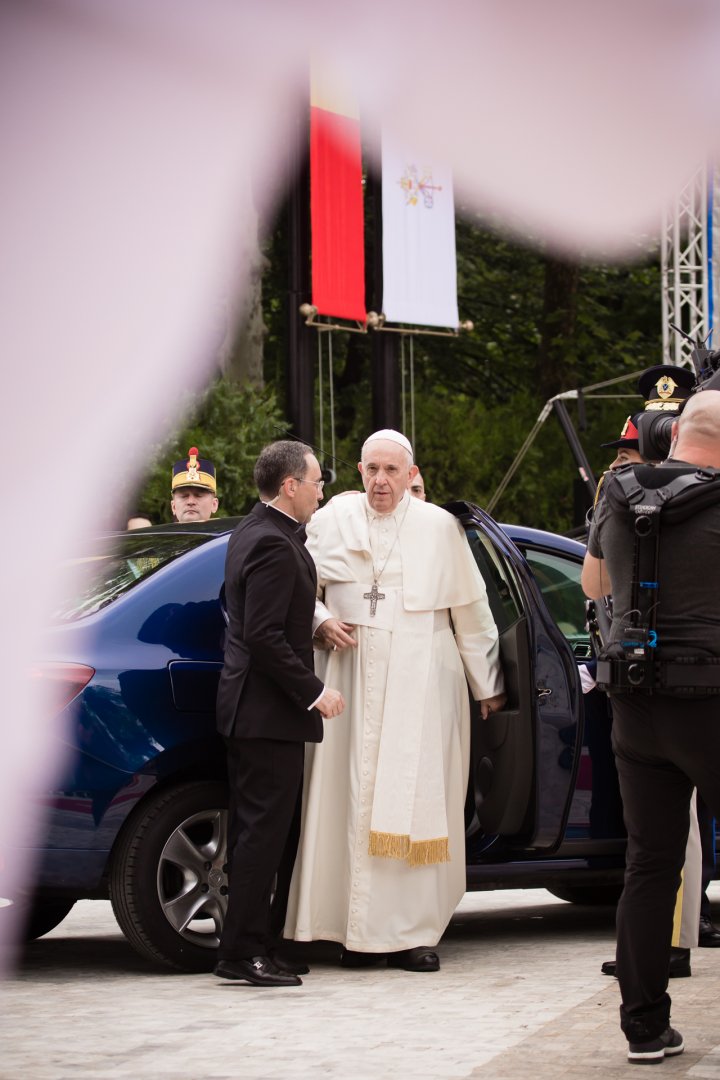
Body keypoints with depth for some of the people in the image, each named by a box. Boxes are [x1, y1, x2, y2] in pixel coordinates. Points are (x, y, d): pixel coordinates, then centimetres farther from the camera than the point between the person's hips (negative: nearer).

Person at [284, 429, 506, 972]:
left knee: (417, 799, -6)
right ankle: (361, 929, 1)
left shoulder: (439, 527, 4)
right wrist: (322, 622, -3)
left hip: (421, 681, -1)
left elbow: (471, 610, 10)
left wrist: (489, 684, 13)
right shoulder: (333, 520, 7)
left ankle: (413, 931, -4)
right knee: (356, 796, -3)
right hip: (354, 677, 1)